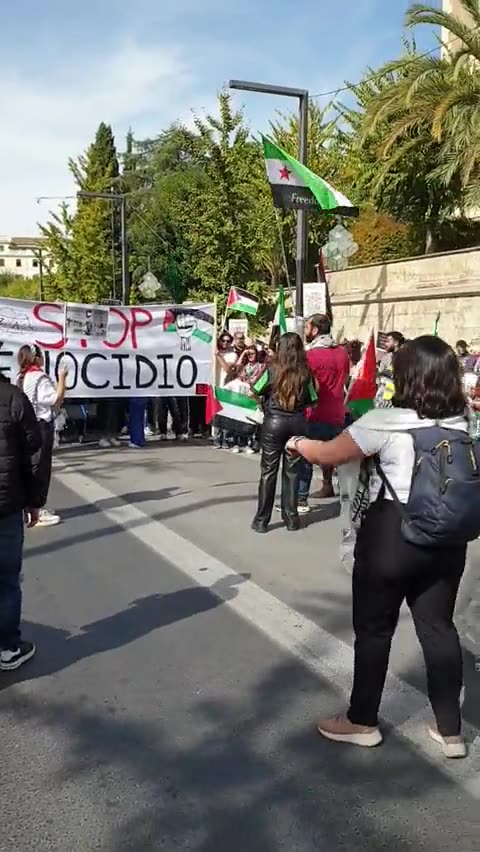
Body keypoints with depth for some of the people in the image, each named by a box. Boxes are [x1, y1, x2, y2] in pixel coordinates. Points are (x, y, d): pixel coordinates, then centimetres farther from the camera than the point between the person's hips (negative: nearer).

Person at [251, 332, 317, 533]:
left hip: (273, 422, -2)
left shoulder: (272, 368, -7)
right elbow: (313, 400, 5)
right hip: (297, 422, 2)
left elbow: (256, 391, 4)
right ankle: (291, 518, 15)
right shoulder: (305, 372, -3)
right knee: (292, 471, 10)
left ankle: (262, 520, 7)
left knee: (268, 471, 4)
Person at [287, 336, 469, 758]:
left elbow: (326, 455, -9)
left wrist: (298, 443, 13)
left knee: (374, 629, 11)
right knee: (439, 628, 15)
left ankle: (362, 721, 26)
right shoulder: (464, 423, 1)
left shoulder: (385, 421, -16)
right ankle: (451, 731, 25)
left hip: (390, 535, -5)